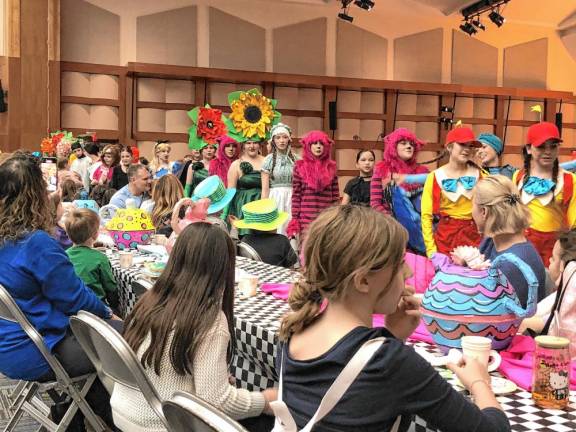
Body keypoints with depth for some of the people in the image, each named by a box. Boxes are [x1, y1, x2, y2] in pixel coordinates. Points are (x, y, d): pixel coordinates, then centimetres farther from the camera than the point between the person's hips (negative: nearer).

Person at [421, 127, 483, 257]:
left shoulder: (479, 175, 4)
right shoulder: (435, 177, -2)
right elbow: (426, 216, -3)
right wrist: (431, 249, -9)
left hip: (474, 235, 1)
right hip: (445, 236, -1)